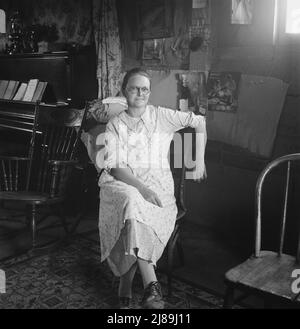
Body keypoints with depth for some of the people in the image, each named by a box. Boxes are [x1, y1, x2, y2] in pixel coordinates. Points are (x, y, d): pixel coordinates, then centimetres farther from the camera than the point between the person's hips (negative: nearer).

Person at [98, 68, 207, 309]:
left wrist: (199, 159, 13)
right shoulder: (115, 125, 7)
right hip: (122, 183, -1)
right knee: (133, 203, -37)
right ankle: (151, 286, -35)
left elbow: (199, 121, 17)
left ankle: (126, 291, -20)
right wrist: (141, 187, -21)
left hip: (156, 183, 1)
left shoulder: (161, 116, 9)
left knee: (134, 223, -32)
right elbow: (115, 167, -5)